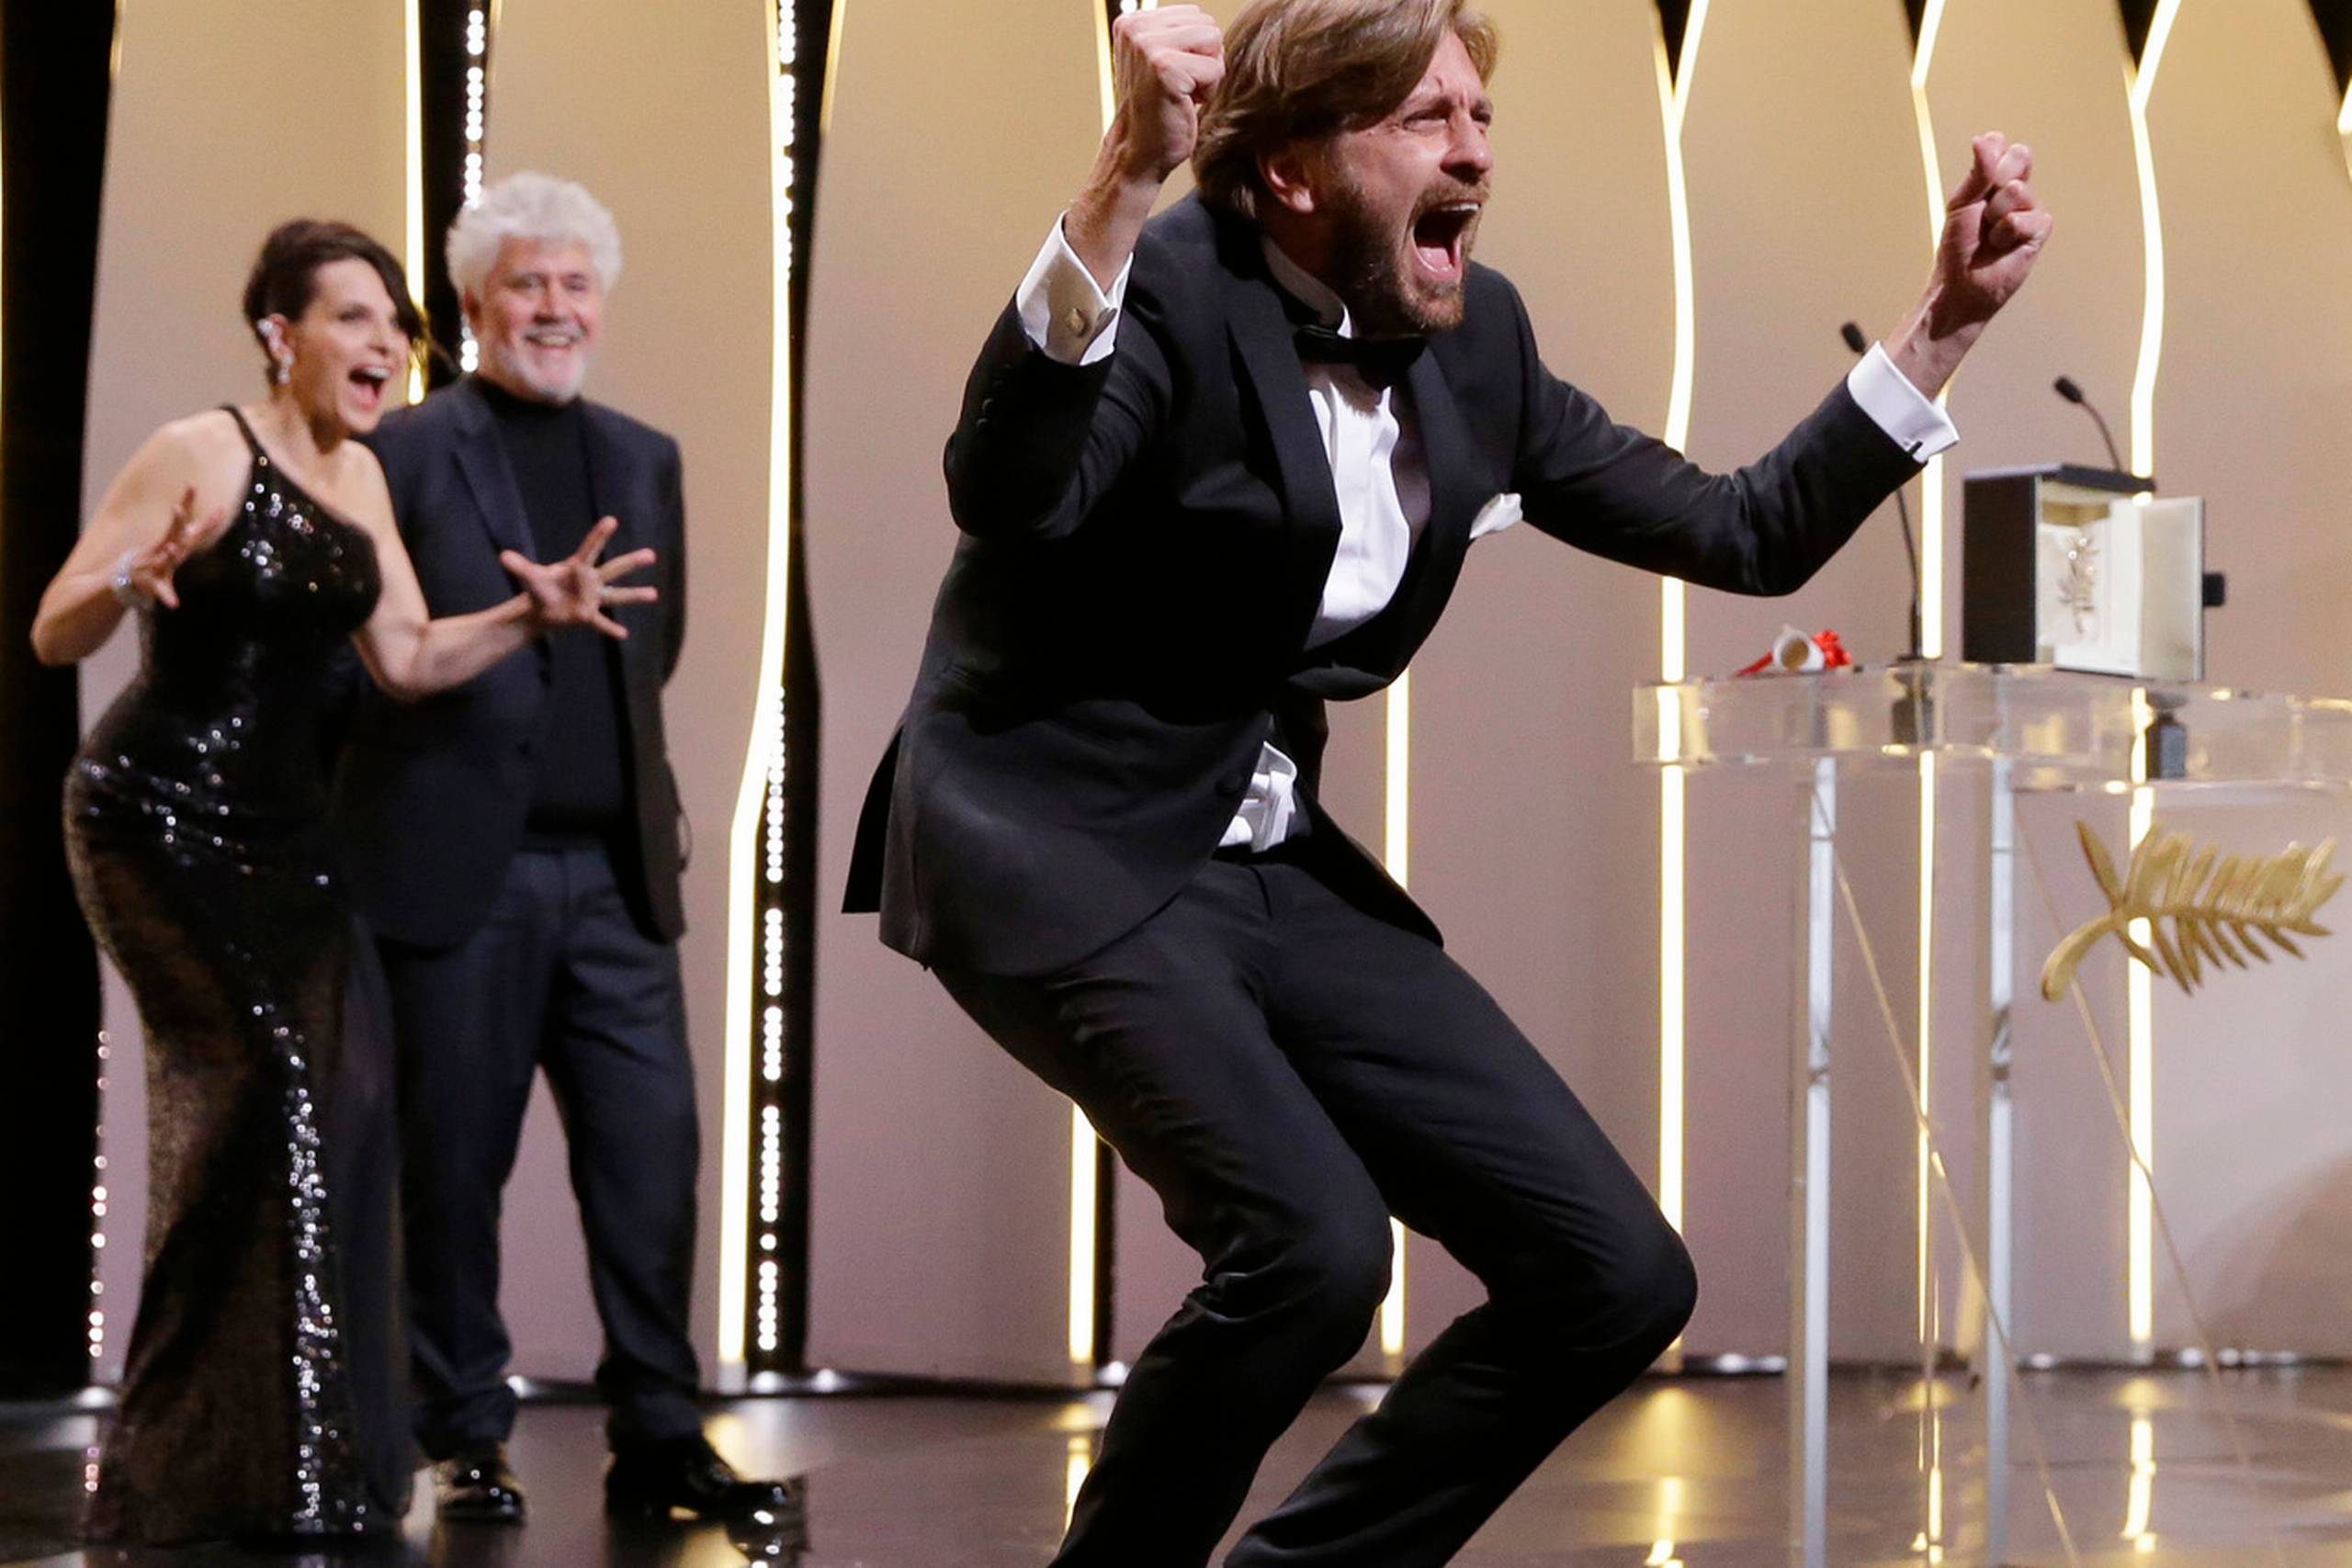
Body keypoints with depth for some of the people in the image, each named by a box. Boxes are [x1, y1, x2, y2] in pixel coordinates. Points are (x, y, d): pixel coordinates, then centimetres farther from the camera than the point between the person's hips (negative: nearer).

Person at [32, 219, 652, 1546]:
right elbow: (55, 637, -10)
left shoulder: (359, 477, 11)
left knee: (344, 1097, -3)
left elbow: (408, 659, 14)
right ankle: (210, 1467, -8)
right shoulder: (201, 455, -11)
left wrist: (531, 616, 0)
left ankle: (314, 1459, 8)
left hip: (282, 831, 7)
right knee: (266, 1077, -17)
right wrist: (134, 581, -31)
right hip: (160, 823, -7)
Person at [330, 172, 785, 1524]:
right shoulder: (410, 452, -3)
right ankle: (466, 1441, 12)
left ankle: (660, 1440, 5)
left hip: (616, 868, 5)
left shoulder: (645, 461, 15)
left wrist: (624, 772, 11)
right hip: (460, 868, -5)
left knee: (652, 1154, 0)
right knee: (453, 1165, 3)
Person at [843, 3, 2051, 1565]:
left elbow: (1749, 534, 11)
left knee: (1620, 1274, -1)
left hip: (1275, 864, 8)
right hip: (1057, 850, -7)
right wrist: (1127, 172, -46)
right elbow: (1004, 492, -36)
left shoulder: (1473, 343, 6)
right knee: (1312, 1241, -29)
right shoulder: (1171, 286, -16)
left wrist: (1952, 316, 2)